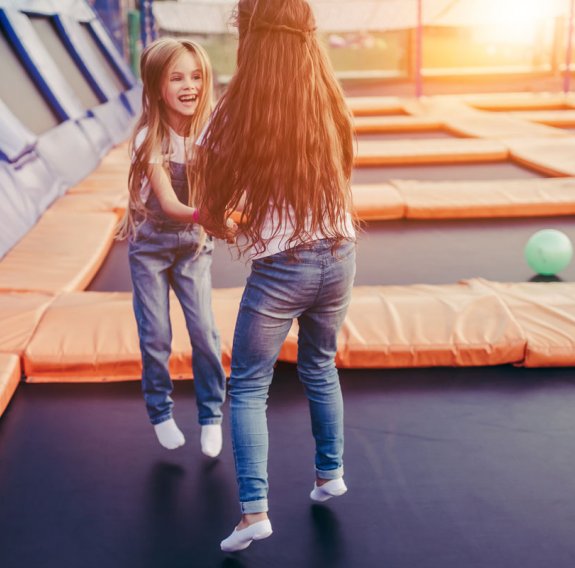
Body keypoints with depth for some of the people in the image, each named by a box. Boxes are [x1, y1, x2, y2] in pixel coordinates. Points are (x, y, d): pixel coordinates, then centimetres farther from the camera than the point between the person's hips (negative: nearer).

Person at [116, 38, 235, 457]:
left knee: (204, 332, -3)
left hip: (194, 244, 2)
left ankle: (212, 416, 15)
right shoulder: (150, 139, -19)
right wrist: (205, 215, -45)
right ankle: (161, 413, 25)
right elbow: (168, 203, -26)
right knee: (156, 336, 4)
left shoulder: (209, 132, -12)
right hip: (150, 245, -1)